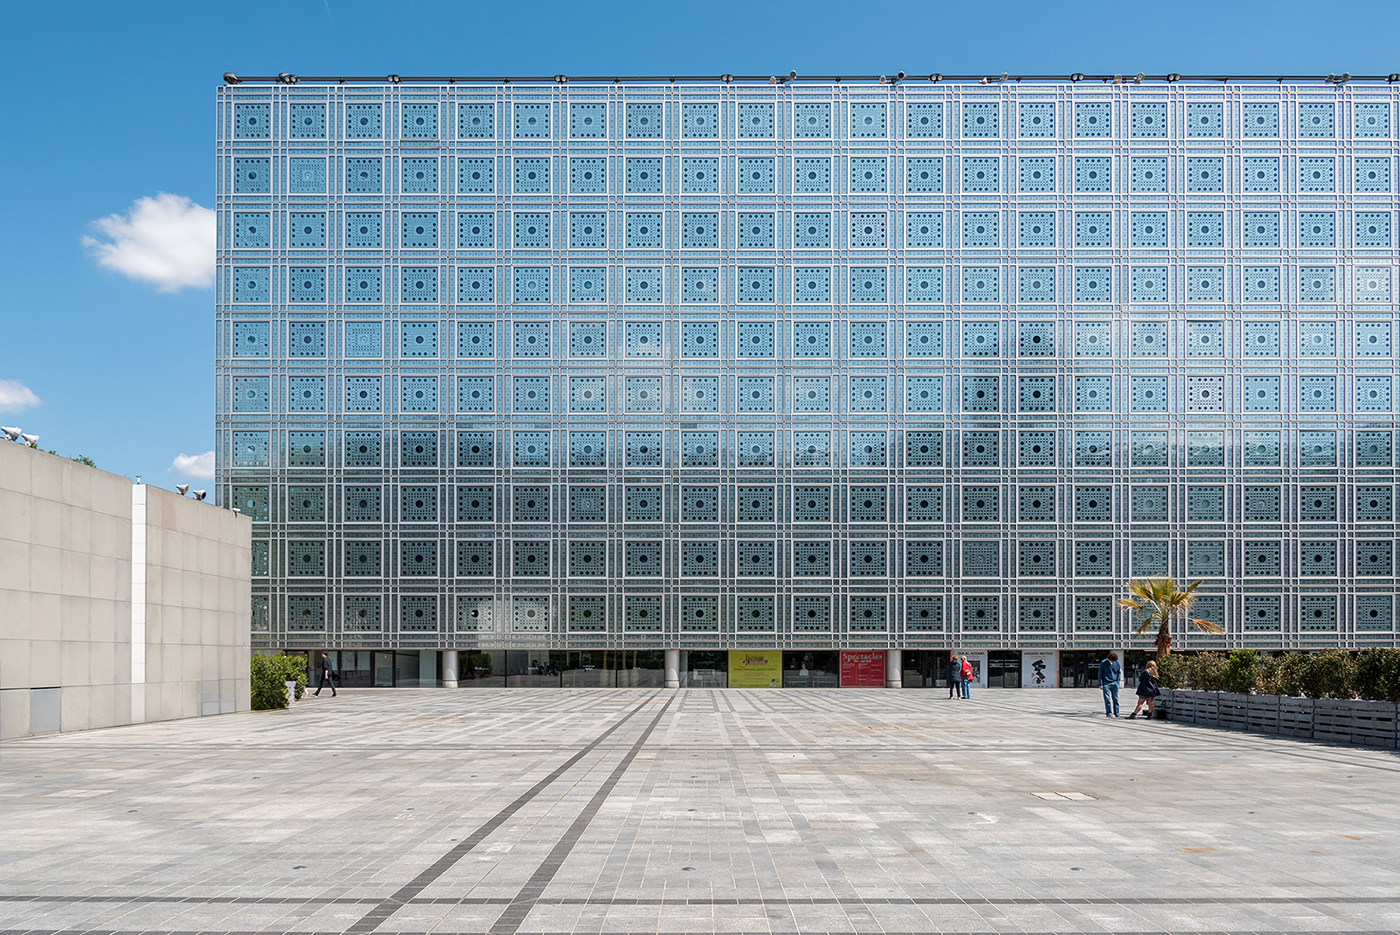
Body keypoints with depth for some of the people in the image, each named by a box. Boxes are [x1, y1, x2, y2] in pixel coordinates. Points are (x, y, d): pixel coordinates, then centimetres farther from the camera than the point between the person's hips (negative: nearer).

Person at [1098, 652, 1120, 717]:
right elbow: (1100, 673, -1)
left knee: (1115, 698, 6)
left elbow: (1119, 672, 17)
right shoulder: (1103, 663, -5)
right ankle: (1109, 713, -2)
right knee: (1107, 699, -5)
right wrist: (1101, 684, -5)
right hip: (1106, 683, -3)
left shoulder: (1117, 663, 3)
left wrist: (1118, 680, 6)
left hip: (1114, 683, 3)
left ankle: (1116, 713, 12)